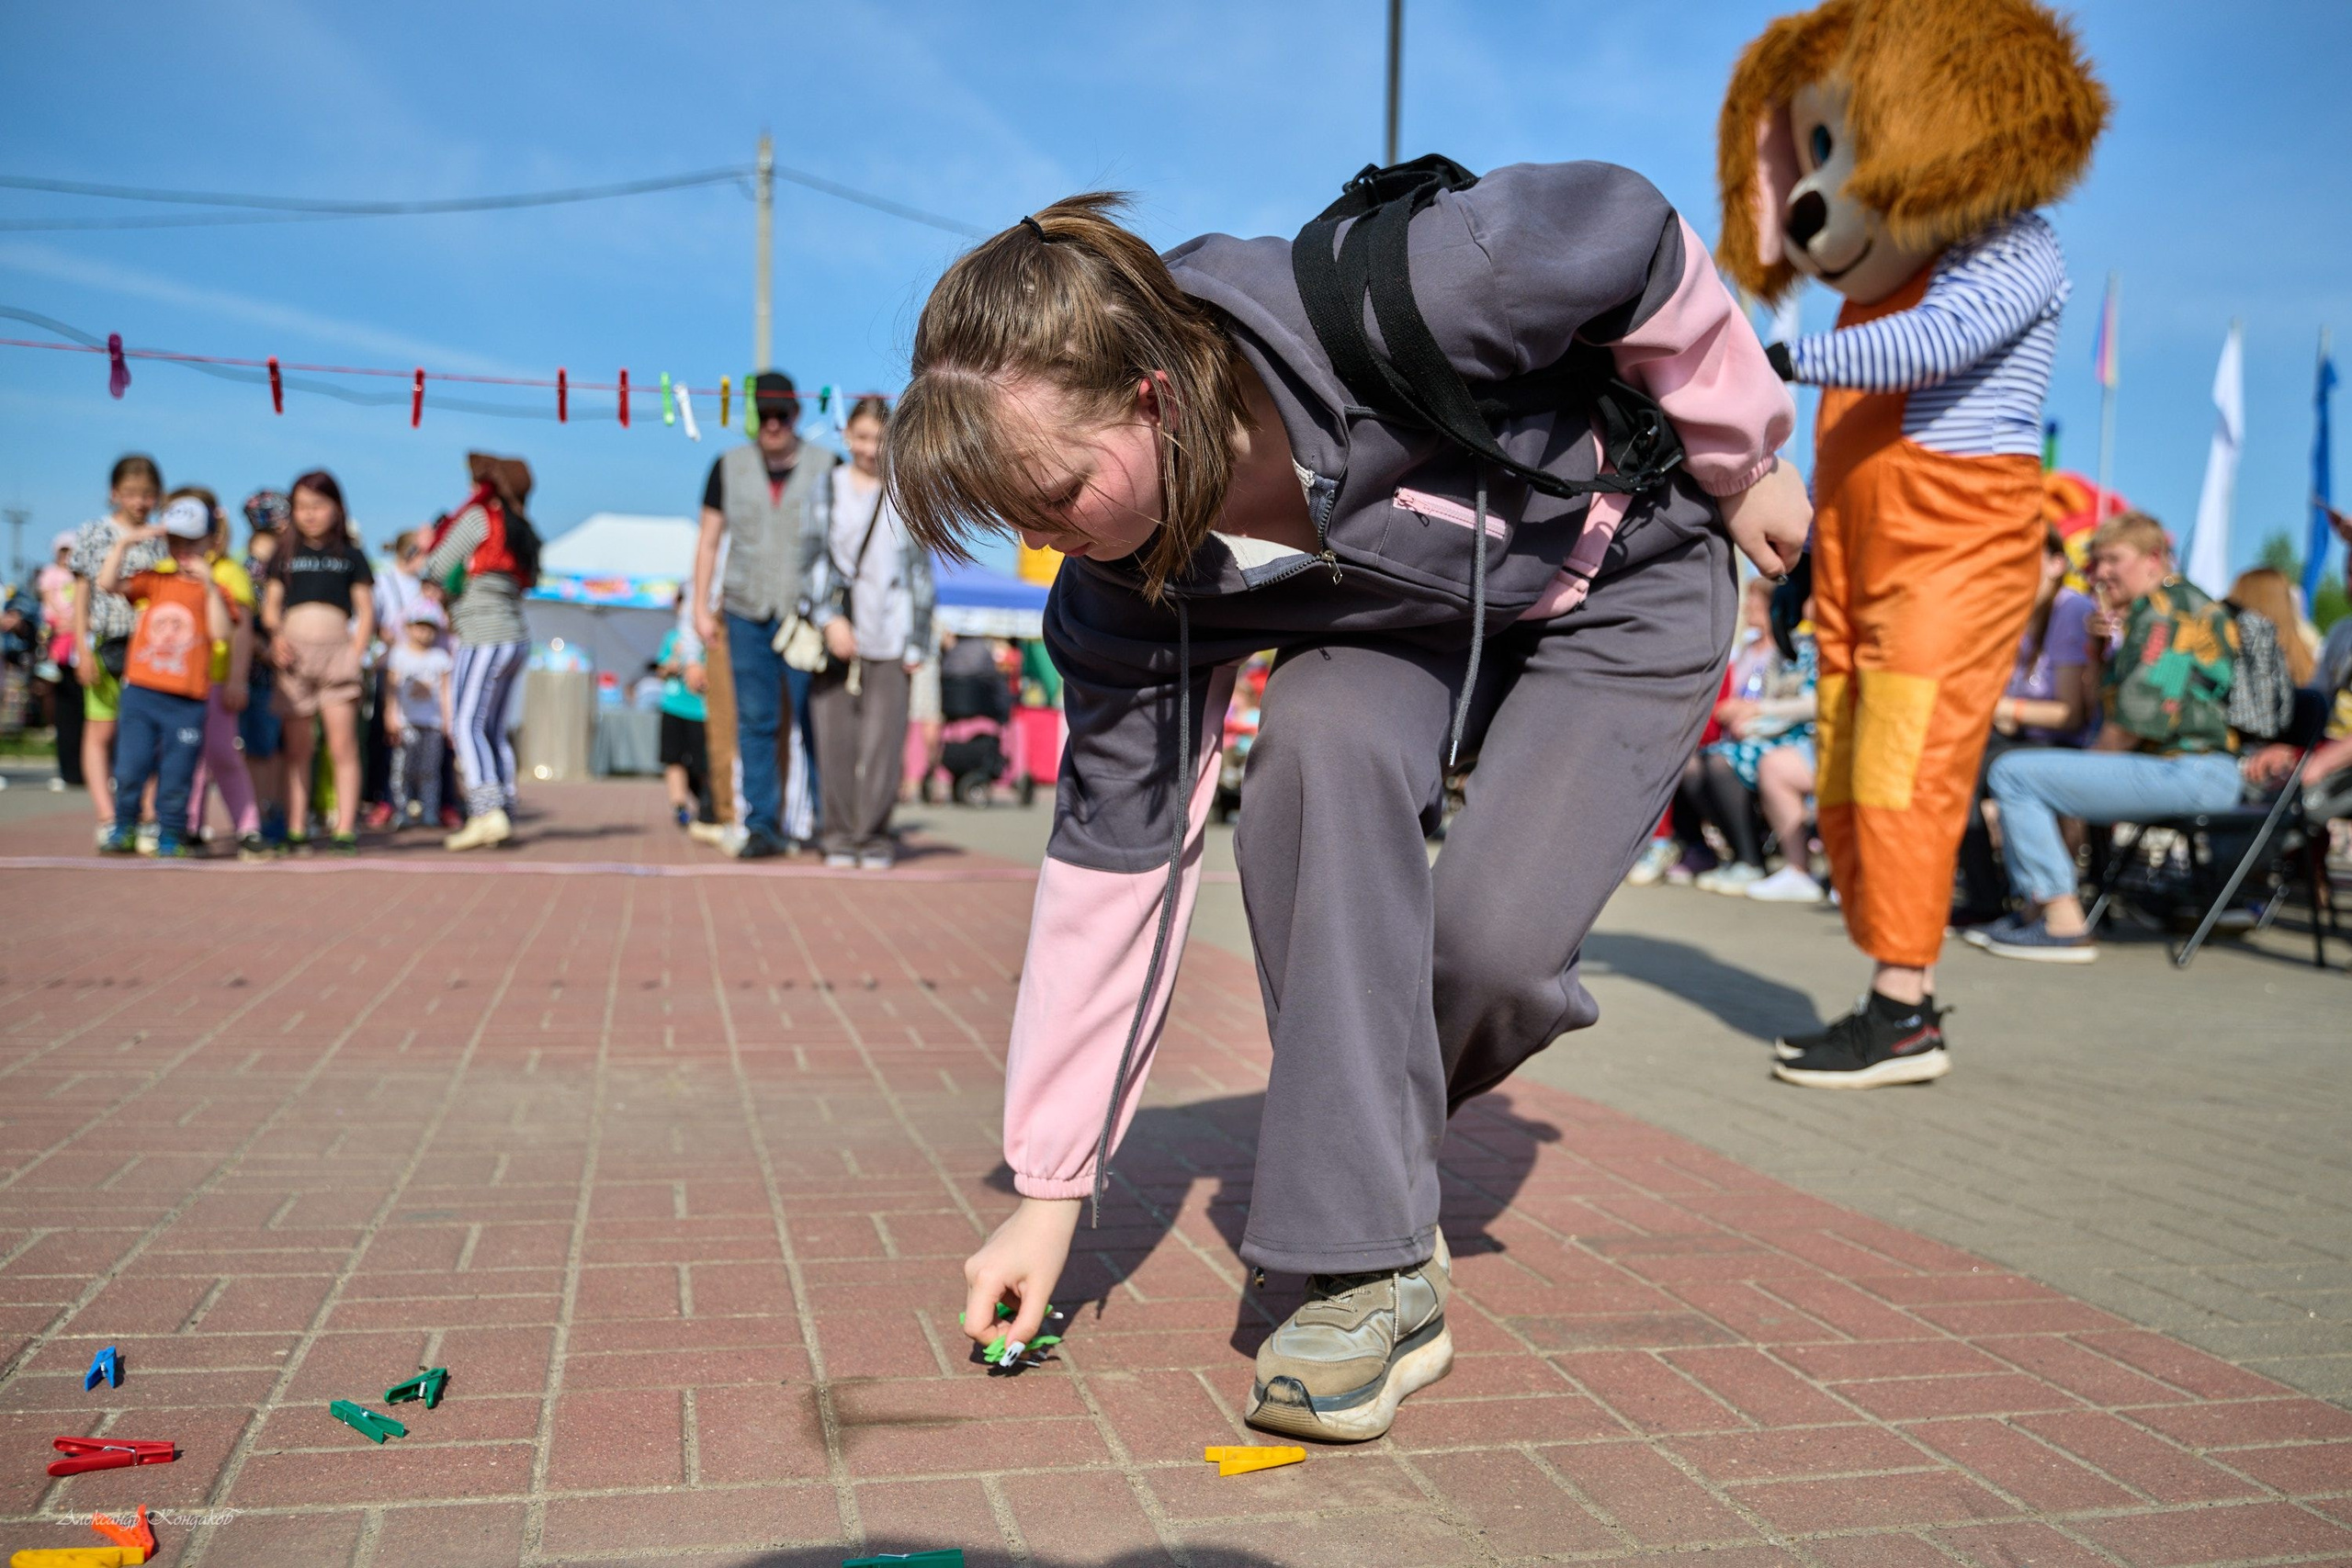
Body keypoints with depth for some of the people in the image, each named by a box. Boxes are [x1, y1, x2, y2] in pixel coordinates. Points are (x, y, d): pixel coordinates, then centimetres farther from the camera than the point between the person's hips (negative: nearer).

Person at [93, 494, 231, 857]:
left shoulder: (212, 589, 4)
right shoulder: (153, 580, 11)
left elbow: (221, 633, -12)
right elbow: (107, 583, -4)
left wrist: (208, 585, -18)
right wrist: (124, 543, -10)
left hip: (188, 700, -2)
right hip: (140, 691, 2)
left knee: (176, 778, 4)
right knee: (129, 769, 0)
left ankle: (169, 839, 18)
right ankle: (123, 832, 17)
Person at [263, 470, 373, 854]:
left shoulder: (351, 556, 9)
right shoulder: (284, 556, 13)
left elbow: (366, 612, 7)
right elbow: (270, 606, 10)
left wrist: (356, 656, -4)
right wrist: (276, 637, -10)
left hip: (337, 652, -2)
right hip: (293, 654, 2)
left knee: (343, 746, -7)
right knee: (298, 748, 4)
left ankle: (346, 829, -6)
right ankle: (296, 829, 7)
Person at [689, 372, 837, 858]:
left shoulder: (825, 467, 3)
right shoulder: (729, 467, 9)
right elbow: (709, 540, 13)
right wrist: (701, 606, 7)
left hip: (807, 612, -2)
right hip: (747, 612, 2)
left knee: (812, 720, -2)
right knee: (755, 722, 0)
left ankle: (818, 822, 8)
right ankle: (760, 825, 3)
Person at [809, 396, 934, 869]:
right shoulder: (826, 488, 8)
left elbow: (920, 571, 11)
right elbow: (812, 558, 3)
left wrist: (917, 642, 6)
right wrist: (830, 617, -11)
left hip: (888, 635, 0)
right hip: (834, 634, 0)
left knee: (884, 741, -3)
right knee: (835, 738, -1)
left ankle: (873, 835, 7)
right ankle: (840, 834, 10)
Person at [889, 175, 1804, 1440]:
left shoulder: (1393, 303, -39)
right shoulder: (1128, 586, -22)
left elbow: (1635, 237, -20)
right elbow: (1111, 861, -16)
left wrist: (1742, 464, -5)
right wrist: (1050, 1190, -13)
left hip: (1625, 585, -3)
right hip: (1409, 614, 3)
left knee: (1490, 942, -21)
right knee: (1319, 747, -30)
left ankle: (1366, 1145, 16)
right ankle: (1374, 1267, -19)